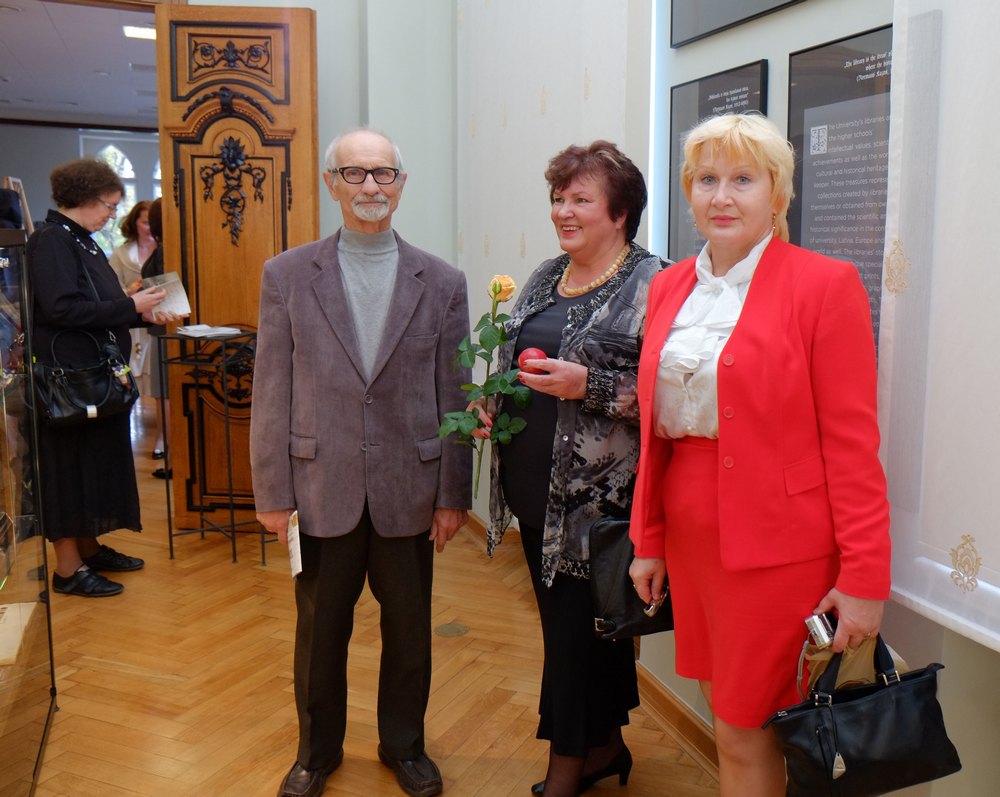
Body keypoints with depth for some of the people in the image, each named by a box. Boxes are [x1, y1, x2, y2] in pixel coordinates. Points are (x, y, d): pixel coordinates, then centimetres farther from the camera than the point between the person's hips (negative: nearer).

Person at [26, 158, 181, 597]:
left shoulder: (81, 241, 15)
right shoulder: (51, 240, -14)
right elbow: (61, 309, -24)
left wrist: (141, 312, 5)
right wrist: (129, 306, -20)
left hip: (95, 373, 10)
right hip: (68, 375, -10)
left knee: (98, 460, 16)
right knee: (70, 466, -2)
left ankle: (89, 548, 30)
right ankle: (68, 569, 7)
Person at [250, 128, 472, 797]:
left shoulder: (442, 282, 1)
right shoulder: (287, 276, 0)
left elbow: (454, 396, 1)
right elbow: (272, 395, -1)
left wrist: (454, 495, -1)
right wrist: (273, 492, -3)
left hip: (409, 491, 1)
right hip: (322, 489, 0)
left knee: (409, 630, 14)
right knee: (320, 629, 14)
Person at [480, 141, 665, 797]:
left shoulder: (650, 283, -10)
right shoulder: (545, 279, 12)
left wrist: (589, 385, -23)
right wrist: (494, 405, 4)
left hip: (598, 494, -7)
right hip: (535, 486, 7)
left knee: (579, 626, 2)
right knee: (566, 618, 16)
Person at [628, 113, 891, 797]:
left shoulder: (825, 284, -9)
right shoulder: (670, 286, 8)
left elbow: (852, 440, -11)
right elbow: (656, 430, 11)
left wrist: (864, 577, -12)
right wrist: (648, 539, 12)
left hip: (777, 544, -5)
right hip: (691, 534, 6)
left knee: (745, 730, 5)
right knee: (728, 712, 17)